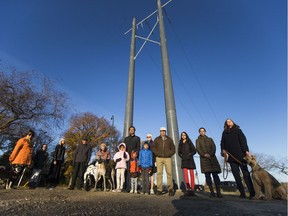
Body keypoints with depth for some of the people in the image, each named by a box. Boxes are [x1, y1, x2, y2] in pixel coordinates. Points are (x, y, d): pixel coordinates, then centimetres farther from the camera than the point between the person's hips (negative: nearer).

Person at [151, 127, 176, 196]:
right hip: (159, 158, 0)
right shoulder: (157, 139, 12)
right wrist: (157, 153, -6)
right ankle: (159, 189, 4)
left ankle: (170, 189, 4)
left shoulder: (169, 139, 13)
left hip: (168, 158, 0)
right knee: (159, 173, -1)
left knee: (169, 173, -4)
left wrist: (169, 153, -5)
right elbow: (153, 147, 8)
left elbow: (173, 148, 11)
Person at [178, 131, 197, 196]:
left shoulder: (189, 142, 5)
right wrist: (181, 156, 2)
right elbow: (179, 152, 17)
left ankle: (192, 189, 3)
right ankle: (188, 187, -16)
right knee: (185, 174, -12)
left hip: (190, 160, -2)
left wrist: (189, 154, -8)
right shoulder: (180, 143, 13)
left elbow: (194, 151, 3)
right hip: (184, 160, 2)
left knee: (191, 174, -1)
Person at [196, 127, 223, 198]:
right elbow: (198, 149, 2)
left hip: (212, 158, 1)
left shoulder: (210, 139, 20)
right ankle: (212, 192, -2)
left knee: (215, 174, -6)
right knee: (207, 175, -5)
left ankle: (218, 192, -4)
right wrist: (204, 154, -15)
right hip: (204, 159, -1)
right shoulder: (198, 140, 15)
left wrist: (210, 154, -12)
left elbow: (214, 147, 6)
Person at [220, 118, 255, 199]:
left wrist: (246, 150, -16)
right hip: (231, 156, 3)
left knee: (245, 173, -3)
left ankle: (252, 193, 4)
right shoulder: (224, 133, 16)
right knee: (236, 175, 3)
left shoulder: (237, 130, 8)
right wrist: (223, 150, -6)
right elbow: (222, 142, 11)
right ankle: (242, 193, 9)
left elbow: (243, 140, -3)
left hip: (240, 154, -3)